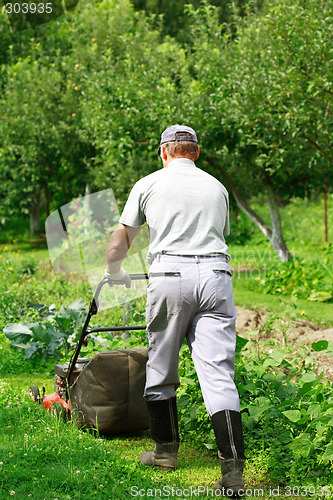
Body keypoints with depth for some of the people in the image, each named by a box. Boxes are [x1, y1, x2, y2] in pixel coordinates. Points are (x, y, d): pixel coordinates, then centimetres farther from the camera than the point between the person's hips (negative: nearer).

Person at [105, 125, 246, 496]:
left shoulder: (149, 184, 11)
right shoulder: (217, 187, 20)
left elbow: (121, 239, 15)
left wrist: (114, 272, 33)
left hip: (170, 275, -2)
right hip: (215, 275, 2)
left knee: (160, 368, 14)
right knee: (218, 373, -3)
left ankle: (165, 451, 25)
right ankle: (233, 469, -12)